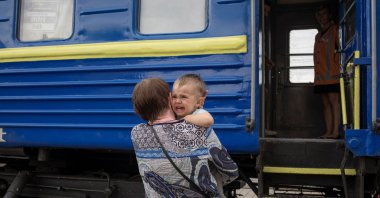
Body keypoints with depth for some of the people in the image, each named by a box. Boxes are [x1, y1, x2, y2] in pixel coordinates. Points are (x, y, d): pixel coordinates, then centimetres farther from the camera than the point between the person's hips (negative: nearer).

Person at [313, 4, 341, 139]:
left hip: (332, 75, -7)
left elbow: (340, 48, -6)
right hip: (320, 76, 7)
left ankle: (335, 131, -9)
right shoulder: (318, 35, 23)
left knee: (333, 101, -9)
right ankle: (328, 131, 7)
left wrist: (337, 70, -16)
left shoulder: (334, 29, 2)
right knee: (325, 103, 5)